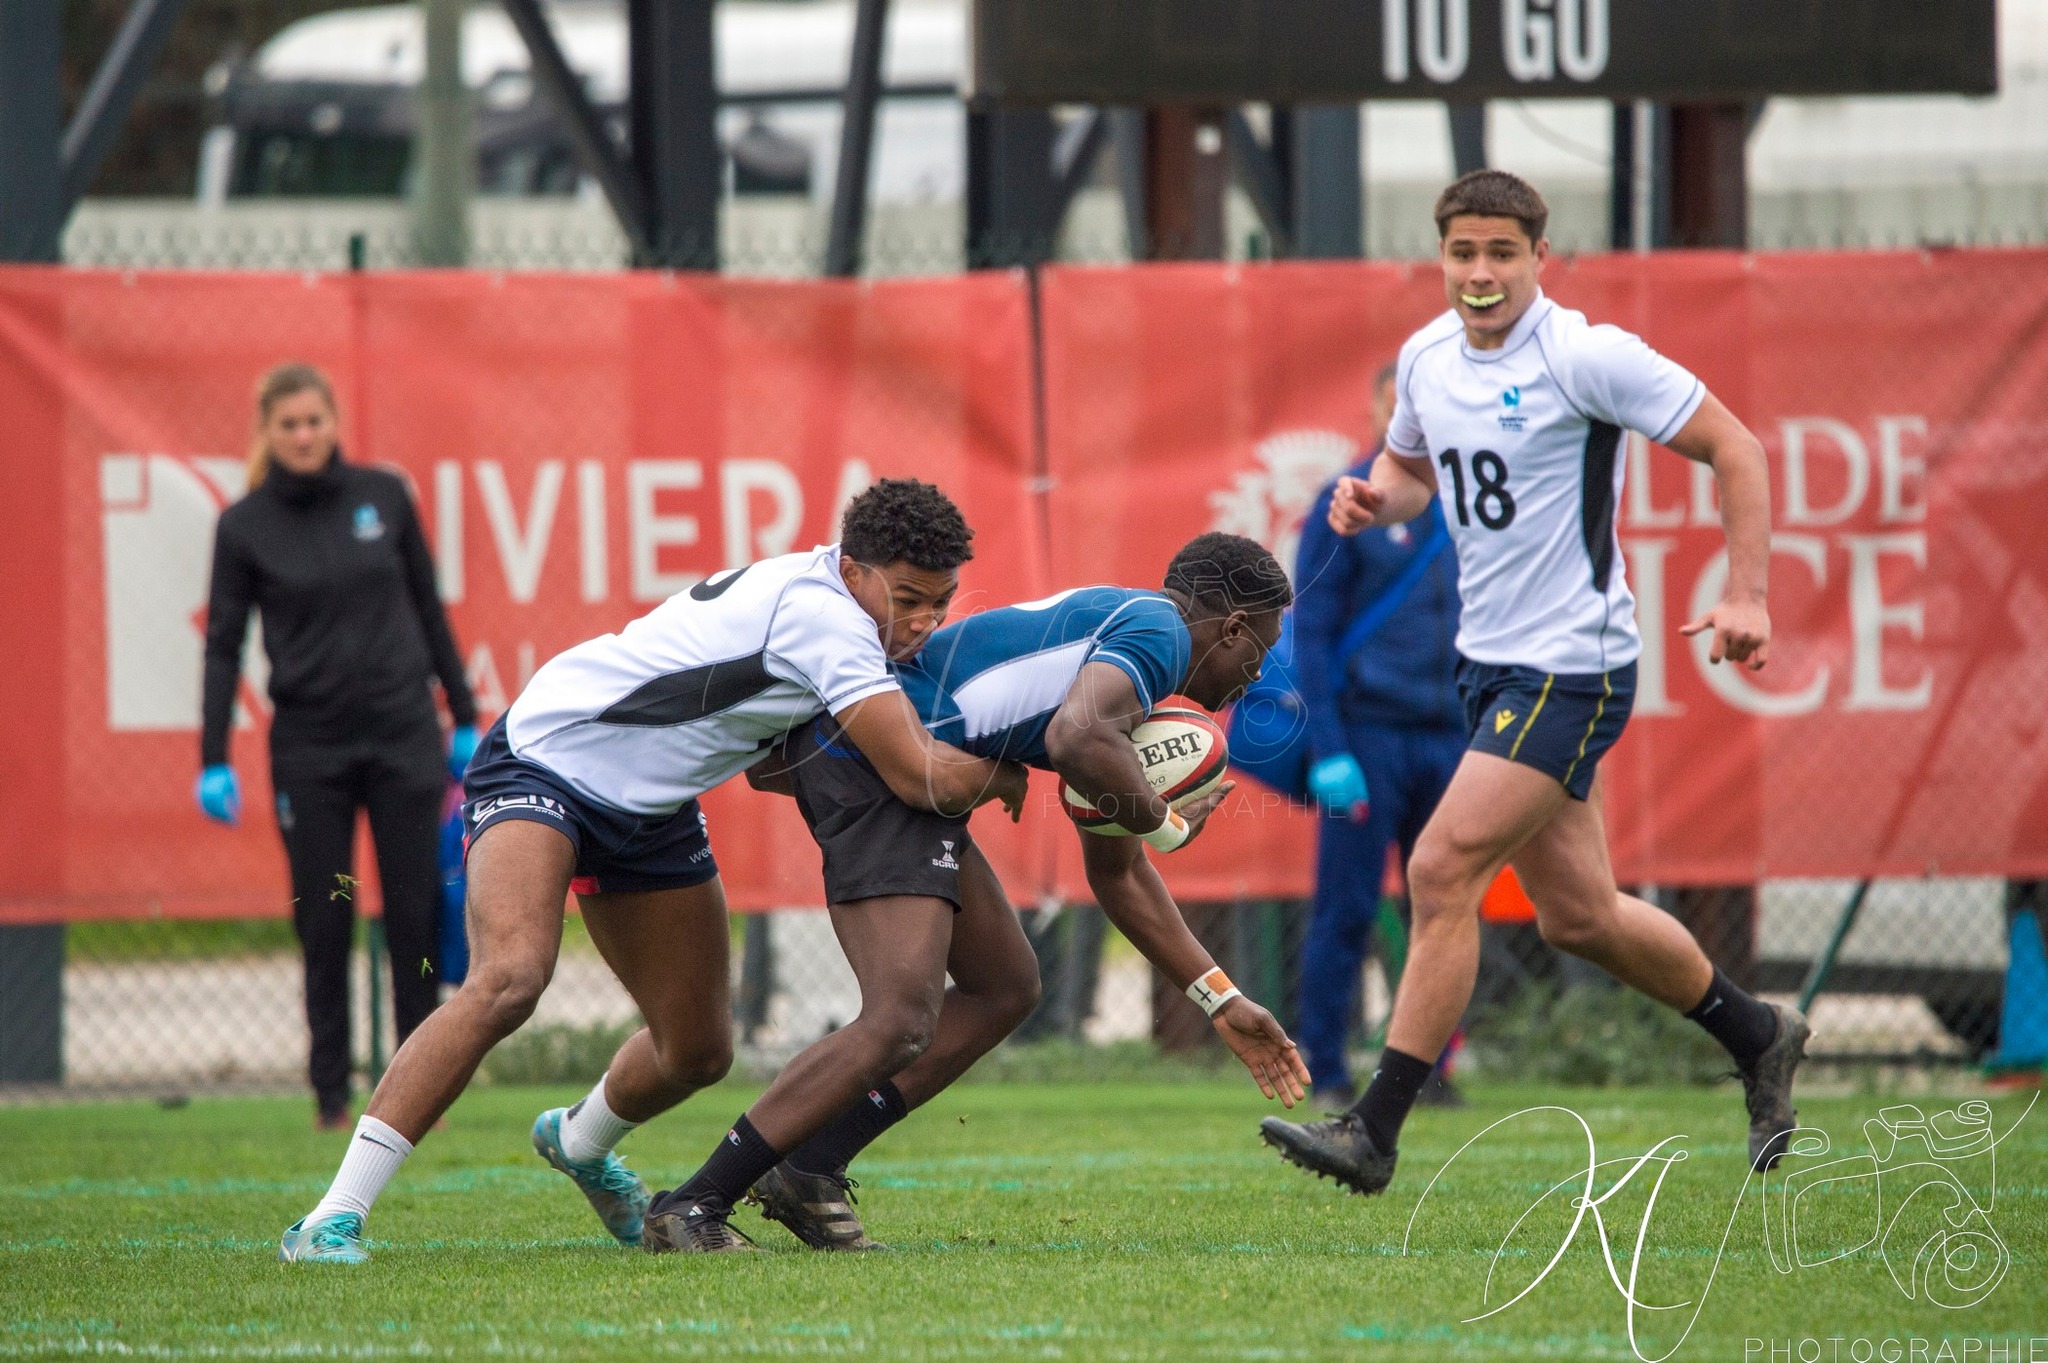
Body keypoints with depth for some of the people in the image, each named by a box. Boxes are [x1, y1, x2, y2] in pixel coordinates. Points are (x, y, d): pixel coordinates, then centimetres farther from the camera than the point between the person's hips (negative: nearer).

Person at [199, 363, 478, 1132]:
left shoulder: (384, 497, 4)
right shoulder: (244, 526, 0)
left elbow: (428, 609, 11)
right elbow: (224, 643, 1)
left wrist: (465, 721, 10)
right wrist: (214, 761, -6)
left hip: (403, 734, 1)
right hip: (308, 744, -1)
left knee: (416, 913, -1)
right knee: (324, 924, -1)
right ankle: (331, 1093, 7)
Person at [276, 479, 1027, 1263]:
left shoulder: (834, 604, 2)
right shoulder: (823, 615, -27)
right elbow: (922, 778, -30)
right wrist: (1000, 777, -10)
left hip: (651, 809, 9)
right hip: (546, 761, -9)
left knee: (699, 1050, 12)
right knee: (507, 984, -31)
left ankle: (579, 1143, 47)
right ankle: (333, 1219, -32)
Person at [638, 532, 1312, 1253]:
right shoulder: (1159, 632, -5)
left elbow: (1116, 874, 34)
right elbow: (1074, 739, -28)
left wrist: (1221, 1002, 33)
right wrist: (1163, 822, -9)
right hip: (875, 760, -11)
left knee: (1006, 986, 17)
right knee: (901, 1024, -17)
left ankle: (808, 1172, 11)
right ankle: (692, 1208, -14)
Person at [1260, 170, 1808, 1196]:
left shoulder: (1587, 357, -15)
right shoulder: (1426, 357, 6)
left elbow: (1732, 448, -10)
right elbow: (1414, 466, 25)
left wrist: (1746, 595, -18)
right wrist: (1376, 497, 0)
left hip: (1572, 668, -8)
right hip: (1490, 661, 8)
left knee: (1443, 870, -16)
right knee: (1576, 915, 13)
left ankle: (1374, 1132, -13)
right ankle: (1758, 1038, 36)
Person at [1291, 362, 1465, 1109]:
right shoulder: (1346, 505, -2)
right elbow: (1310, 630, -5)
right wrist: (1327, 749, -12)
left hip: (1450, 739, 4)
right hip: (1368, 733, -4)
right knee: (1346, 910, -5)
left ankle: (1430, 1067, 11)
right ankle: (1326, 1070, 0)